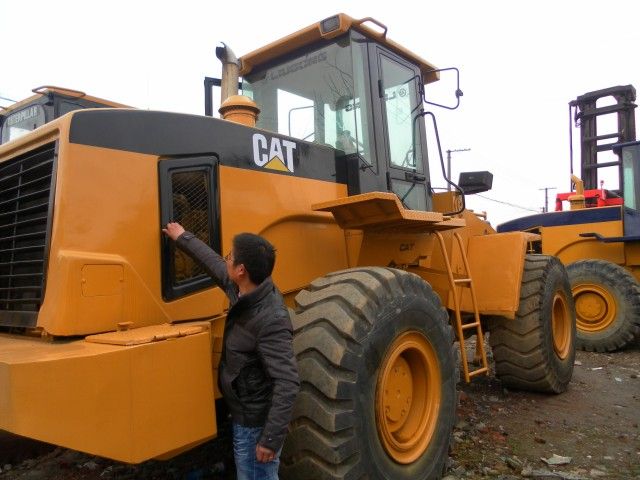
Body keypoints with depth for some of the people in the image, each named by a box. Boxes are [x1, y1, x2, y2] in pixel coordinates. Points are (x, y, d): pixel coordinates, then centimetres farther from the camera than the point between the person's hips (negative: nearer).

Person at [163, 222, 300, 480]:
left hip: (257, 423, -9)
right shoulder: (246, 292, -5)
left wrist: (271, 439, -28)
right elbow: (215, 265, 13)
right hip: (245, 416, 9)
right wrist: (183, 238, 25)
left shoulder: (271, 321, -31)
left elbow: (287, 384, -31)